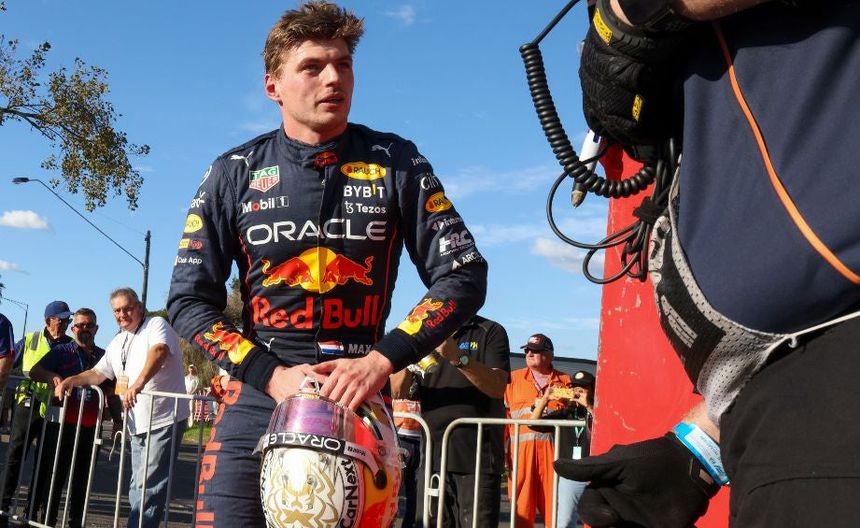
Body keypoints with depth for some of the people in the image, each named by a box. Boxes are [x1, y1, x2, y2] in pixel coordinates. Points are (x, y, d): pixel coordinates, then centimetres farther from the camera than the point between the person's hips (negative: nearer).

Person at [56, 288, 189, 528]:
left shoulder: (156, 325, -7)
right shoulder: (118, 342, 19)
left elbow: (159, 350, -28)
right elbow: (98, 373, 23)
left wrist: (139, 382, -43)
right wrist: (71, 380, 3)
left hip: (164, 420, -8)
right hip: (138, 424, 9)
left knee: (148, 486, -10)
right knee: (137, 487, 14)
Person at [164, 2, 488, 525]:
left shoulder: (396, 163, 2)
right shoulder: (235, 173, 3)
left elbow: (464, 276, 0)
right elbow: (189, 299, 3)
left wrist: (383, 360, -12)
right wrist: (271, 374, -11)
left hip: (361, 400, 0)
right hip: (257, 399, 0)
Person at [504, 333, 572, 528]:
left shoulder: (564, 381, 12)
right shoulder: (513, 378, 13)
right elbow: (503, 415, 7)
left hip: (553, 450, 0)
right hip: (521, 450, 0)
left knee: (554, 502, -2)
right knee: (521, 506, 0)